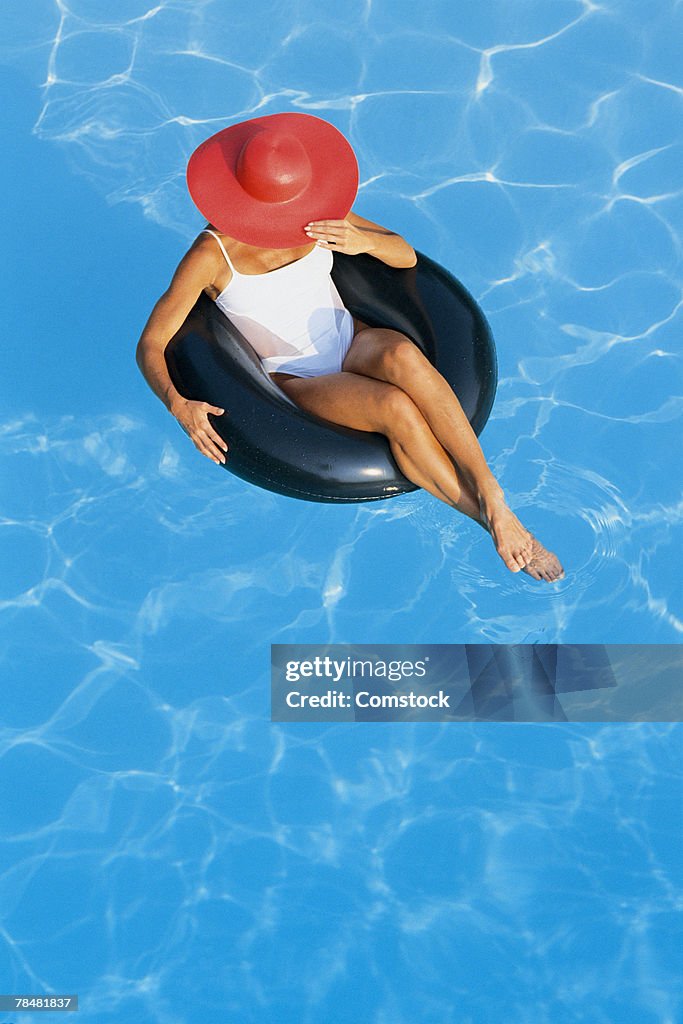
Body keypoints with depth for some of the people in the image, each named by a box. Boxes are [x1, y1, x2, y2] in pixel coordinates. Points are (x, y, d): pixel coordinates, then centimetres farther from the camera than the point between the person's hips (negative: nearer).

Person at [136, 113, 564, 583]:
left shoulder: (316, 216, -4)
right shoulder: (210, 256, -14)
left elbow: (407, 256, 1)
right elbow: (150, 345, -12)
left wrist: (366, 241, -22)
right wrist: (177, 404, -32)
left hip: (353, 343, 3)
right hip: (295, 382, -3)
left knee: (403, 356, -36)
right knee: (397, 408, -34)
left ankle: (492, 494, -33)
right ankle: (493, 523, -23)